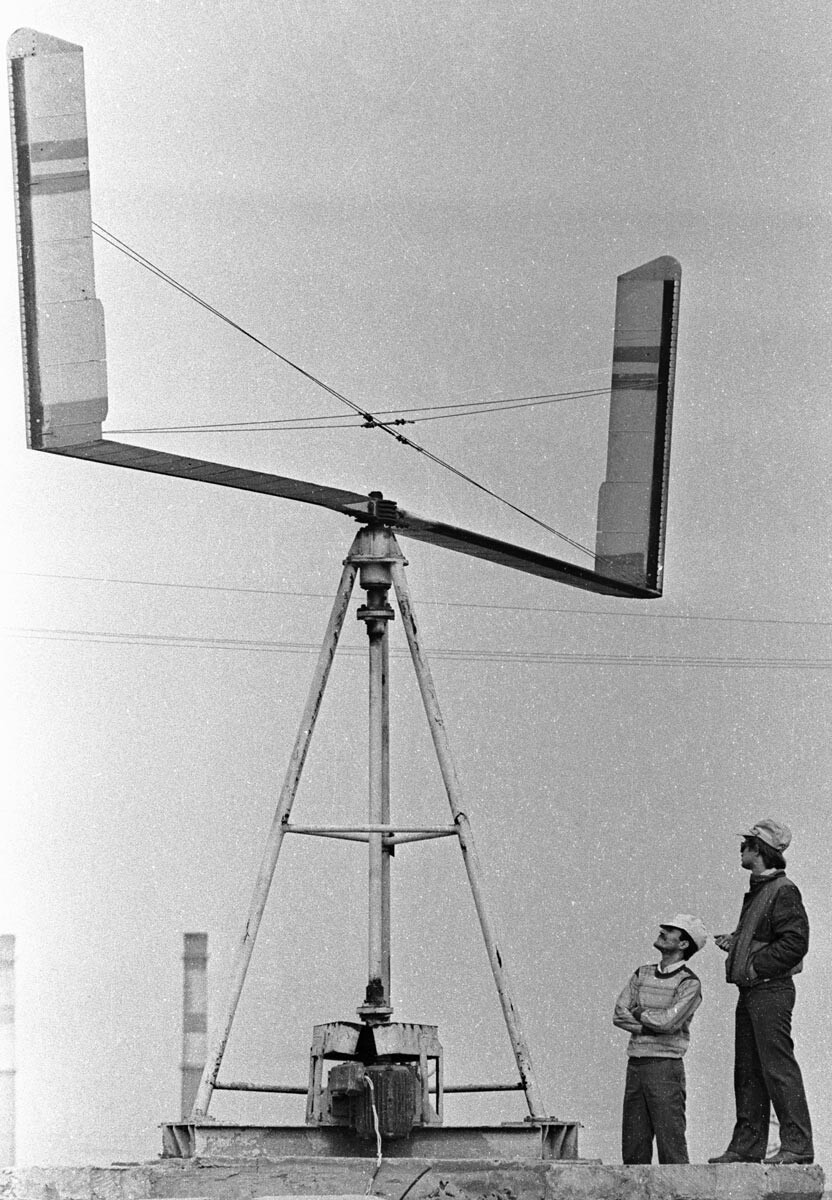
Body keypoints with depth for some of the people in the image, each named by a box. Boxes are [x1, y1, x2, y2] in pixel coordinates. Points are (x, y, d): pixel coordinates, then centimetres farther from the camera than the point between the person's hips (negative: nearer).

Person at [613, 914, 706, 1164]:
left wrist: (638, 1014, 1)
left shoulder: (689, 983, -3)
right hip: (635, 1065, 6)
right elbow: (619, 1015, 5)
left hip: (666, 1066, -6)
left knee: (670, 1142, -8)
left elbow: (668, 1021, -16)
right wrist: (651, 1024, -8)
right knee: (633, 1146, 6)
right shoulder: (642, 974, 15)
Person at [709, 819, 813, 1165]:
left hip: (771, 990, -10)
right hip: (750, 992, 10)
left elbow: (795, 942, -20)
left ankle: (798, 1145, -10)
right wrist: (734, 942, 11)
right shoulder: (757, 890, 18)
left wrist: (757, 966, -17)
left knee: (778, 1067, -11)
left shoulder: (783, 891, -12)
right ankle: (747, 1145, 15)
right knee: (747, 1070, 11)